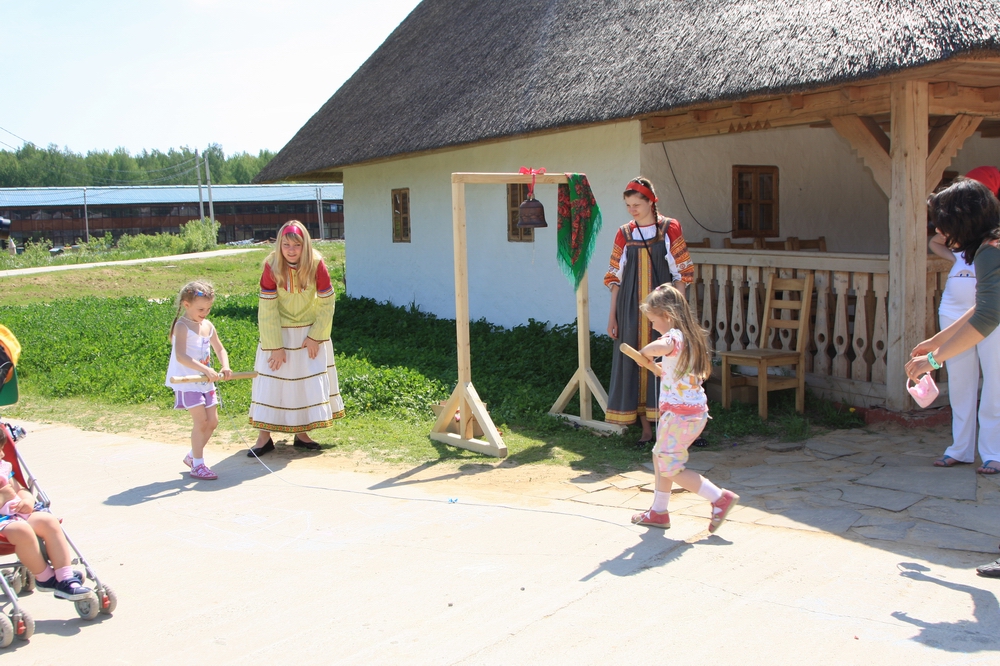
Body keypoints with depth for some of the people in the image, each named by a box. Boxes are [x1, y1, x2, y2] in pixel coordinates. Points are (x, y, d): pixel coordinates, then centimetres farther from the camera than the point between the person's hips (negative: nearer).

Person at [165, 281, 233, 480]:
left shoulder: (208, 326, 8)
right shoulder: (182, 327, -15)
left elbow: (220, 349, 17)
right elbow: (180, 356, -27)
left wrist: (225, 367, -4)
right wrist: (205, 369, -35)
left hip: (205, 382, 8)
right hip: (187, 382, -8)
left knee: (212, 421, 9)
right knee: (201, 421, -12)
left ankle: (192, 456, 29)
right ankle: (197, 465, 0)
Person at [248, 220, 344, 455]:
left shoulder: (316, 265, -18)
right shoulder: (272, 267, -19)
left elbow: (326, 304, -9)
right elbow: (267, 309, -16)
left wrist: (315, 336, -11)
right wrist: (275, 346, -16)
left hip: (310, 331, 1)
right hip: (279, 332, -1)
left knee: (311, 381, 4)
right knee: (272, 380, -1)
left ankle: (302, 433, 17)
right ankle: (264, 436, 6)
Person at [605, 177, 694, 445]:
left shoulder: (669, 229, 1)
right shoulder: (624, 235, 7)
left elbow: (681, 273, 1)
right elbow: (615, 278, 9)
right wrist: (612, 315, 5)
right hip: (631, 310, 2)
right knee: (634, 363, 3)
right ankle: (646, 428, 12)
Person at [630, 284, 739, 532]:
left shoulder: (675, 336, -19)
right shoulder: (690, 336, 11)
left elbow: (662, 347, -44)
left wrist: (644, 352, -23)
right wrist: (663, 369, 21)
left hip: (680, 413, -10)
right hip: (694, 409, 10)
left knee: (670, 468, 0)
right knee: (660, 458, 20)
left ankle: (720, 498, 2)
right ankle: (659, 512, 29)